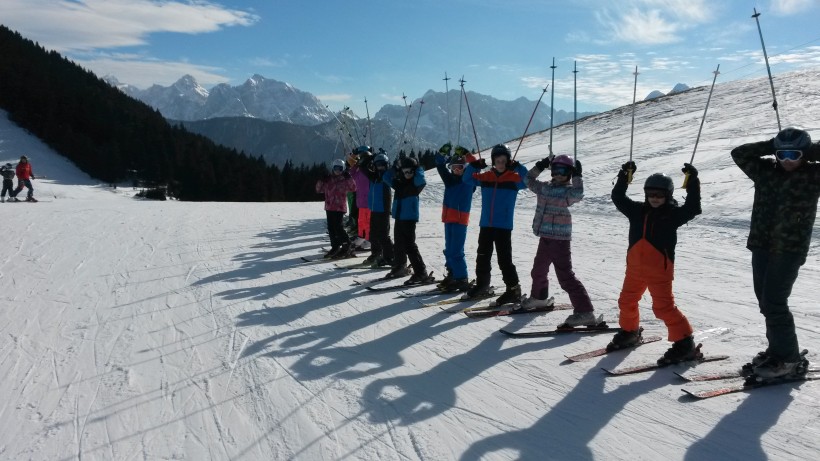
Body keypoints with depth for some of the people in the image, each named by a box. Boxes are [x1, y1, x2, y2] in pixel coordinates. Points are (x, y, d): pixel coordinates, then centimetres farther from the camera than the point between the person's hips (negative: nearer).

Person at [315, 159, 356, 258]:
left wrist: (349, 178, -22)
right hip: (329, 207, 5)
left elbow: (353, 188, -13)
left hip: (340, 207, -5)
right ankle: (335, 247, 19)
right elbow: (319, 190, 15)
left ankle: (346, 245, 4)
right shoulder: (328, 179, 11)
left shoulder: (345, 180, -1)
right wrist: (321, 182, -3)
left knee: (338, 227, -12)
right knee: (331, 228, 8)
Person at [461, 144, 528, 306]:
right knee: (482, 256, 15)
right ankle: (482, 285, 31)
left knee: (504, 259, -6)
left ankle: (513, 289, 4)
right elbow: (468, 178, 9)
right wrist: (474, 166, -7)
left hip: (504, 226, -5)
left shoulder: (514, 178, -3)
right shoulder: (486, 177, 6)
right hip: (486, 225, 5)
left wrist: (517, 167, -26)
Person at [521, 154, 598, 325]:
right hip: (545, 237, 8)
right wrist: (540, 166, 11)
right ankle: (539, 297, 53)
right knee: (538, 270, 26)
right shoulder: (545, 187, 11)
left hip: (560, 239, -8)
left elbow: (577, 195, -28)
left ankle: (585, 312, -12)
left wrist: (577, 176, -25)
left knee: (565, 276, -14)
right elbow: (529, 180, 21)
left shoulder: (569, 190, -8)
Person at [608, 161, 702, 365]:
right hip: (635, 268, 6)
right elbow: (618, 198, 9)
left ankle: (685, 343, 0)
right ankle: (629, 332, 40)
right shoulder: (638, 210, 7)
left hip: (660, 270, -6)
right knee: (626, 301, 17)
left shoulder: (673, 214, -4)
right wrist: (624, 176, 2)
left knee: (663, 306, -11)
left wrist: (693, 182, -20)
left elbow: (693, 208, -17)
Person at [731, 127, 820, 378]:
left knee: (773, 302, -9)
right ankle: (777, 349, 25)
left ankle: (789, 359, 4)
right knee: (765, 301, 11)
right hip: (761, 245, 5)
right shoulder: (766, 171, 8)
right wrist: (770, 146, 1)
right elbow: (739, 153, 7)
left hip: (791, 248, -5)